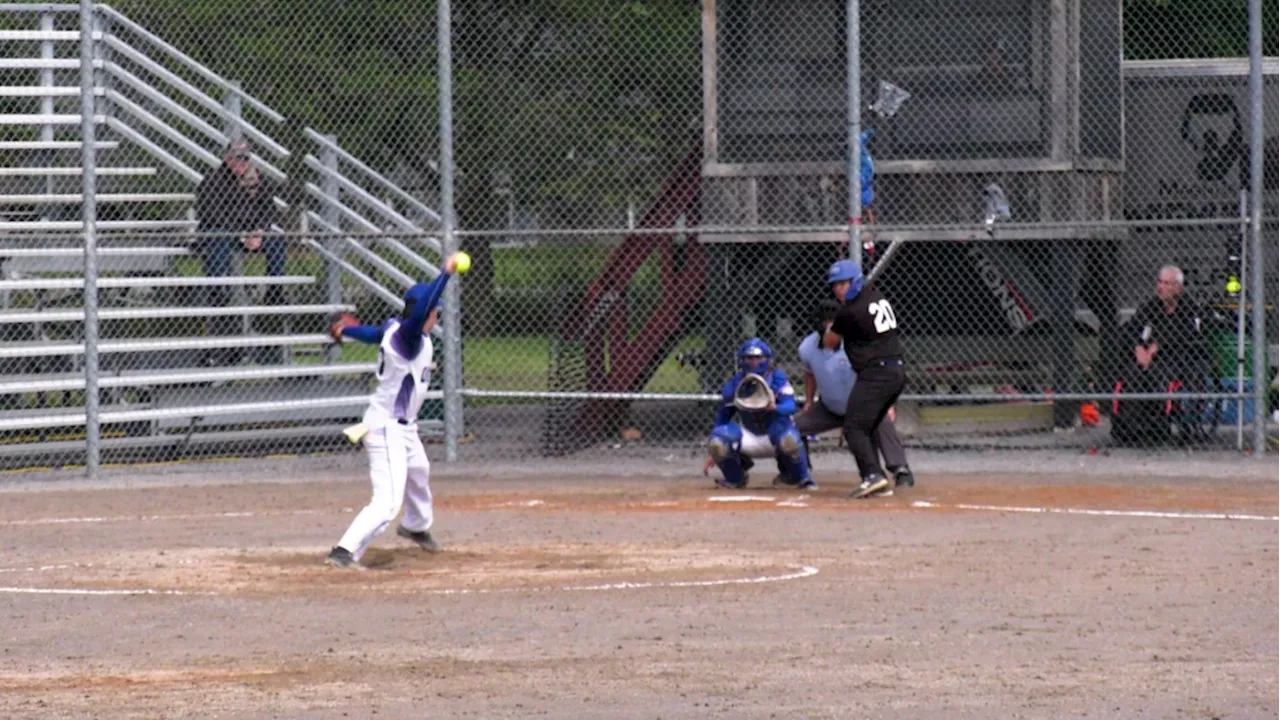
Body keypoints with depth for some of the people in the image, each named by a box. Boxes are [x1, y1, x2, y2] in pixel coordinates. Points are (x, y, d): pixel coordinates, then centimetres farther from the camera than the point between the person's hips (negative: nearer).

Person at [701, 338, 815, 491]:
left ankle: (802, 478, -9)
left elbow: (791, 406, -26)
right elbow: (722, 418, 3)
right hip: (748, 439, 3)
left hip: (774, 436, -3)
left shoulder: (777, 378, -12)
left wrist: (774, 408, -50)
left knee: (788, 438, -40)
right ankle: (735, 477, 6)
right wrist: (711, 454, 0)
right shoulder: (734, 385, -5)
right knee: (717, 441, -26)